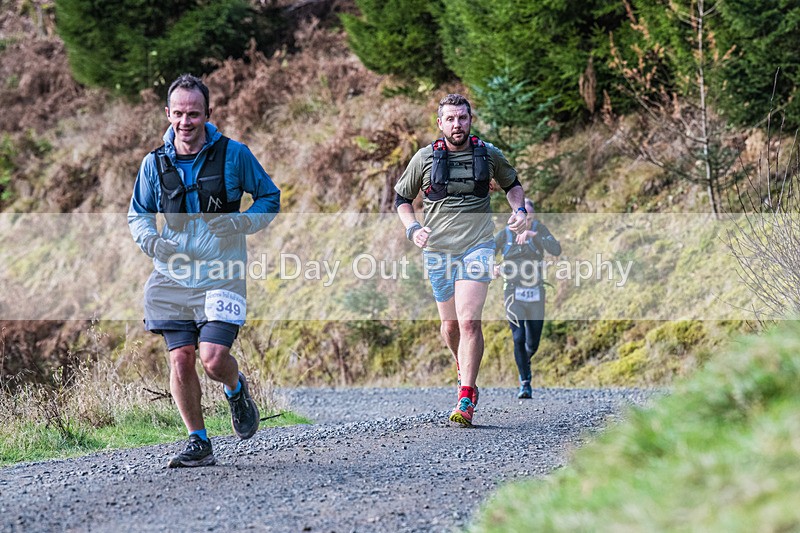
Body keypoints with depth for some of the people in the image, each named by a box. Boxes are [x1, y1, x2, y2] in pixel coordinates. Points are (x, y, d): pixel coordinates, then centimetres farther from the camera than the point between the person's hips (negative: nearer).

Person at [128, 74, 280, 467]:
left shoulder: (234, 154, -4)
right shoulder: (154, 163, 3)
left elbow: (270, 197, 6)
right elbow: (137, 215, 15)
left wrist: (239, 223, -13)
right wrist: (150, 240, -8)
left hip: (221, 275, -3)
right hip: (172, 275, 3)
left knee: (213, 358, -14)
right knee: (180, 359, 0)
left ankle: (237, 391, 22)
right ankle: (199, 444, 13)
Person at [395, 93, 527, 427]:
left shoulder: (488, 154, 4)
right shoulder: (425, 158, 2)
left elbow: (511, 184, 23)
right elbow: (401, 198, 13)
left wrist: (519, 209, 4)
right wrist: (412, 229, -4)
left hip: (477, 247, -2)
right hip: (438, 250, 2)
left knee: (468, 321, -16)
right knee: (450, 324, 9)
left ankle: (466, 401, -16)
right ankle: (463, 368, 42)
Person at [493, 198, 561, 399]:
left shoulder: (539, 229, -2)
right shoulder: (505, 234, -3)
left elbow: (556, 250, -18)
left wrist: (532, 235, -29)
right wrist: (492, 267, -24)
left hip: (535, 294, 1)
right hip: (514, 293, -1)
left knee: (533, 343, 9)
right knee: (519, 338, -17)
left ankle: (525, 362, 44)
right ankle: (525, 384, -8)